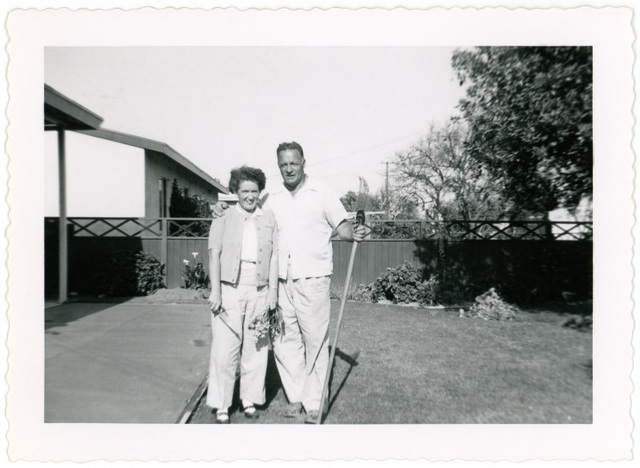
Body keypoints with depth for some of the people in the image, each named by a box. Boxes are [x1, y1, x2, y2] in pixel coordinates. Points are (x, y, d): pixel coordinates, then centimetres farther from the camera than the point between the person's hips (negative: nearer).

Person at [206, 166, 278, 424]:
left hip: (259, 290, 2)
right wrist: (215, 290, -8)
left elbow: (274, 256, 7)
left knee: (256, 347, 9)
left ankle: (250, 400, 27)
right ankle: (221, 405, 19)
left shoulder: (269, 218, 10)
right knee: (225, 347, 1)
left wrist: (273, 290, 2)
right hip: (230, 289, -2)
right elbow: (214, 254, -1)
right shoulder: (224, 217, 4)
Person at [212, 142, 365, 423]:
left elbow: (341, 225, 0)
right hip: (281, 283, 4)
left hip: (312, 281, -4)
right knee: (284, 340, 10)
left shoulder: (322, 194, 1)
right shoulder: (272, 199, 11)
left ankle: (313, 403, 21)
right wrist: (224, 211, 5)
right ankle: (295, 397, 29)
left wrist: (353, 233, -21)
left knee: (315, 341, 4)